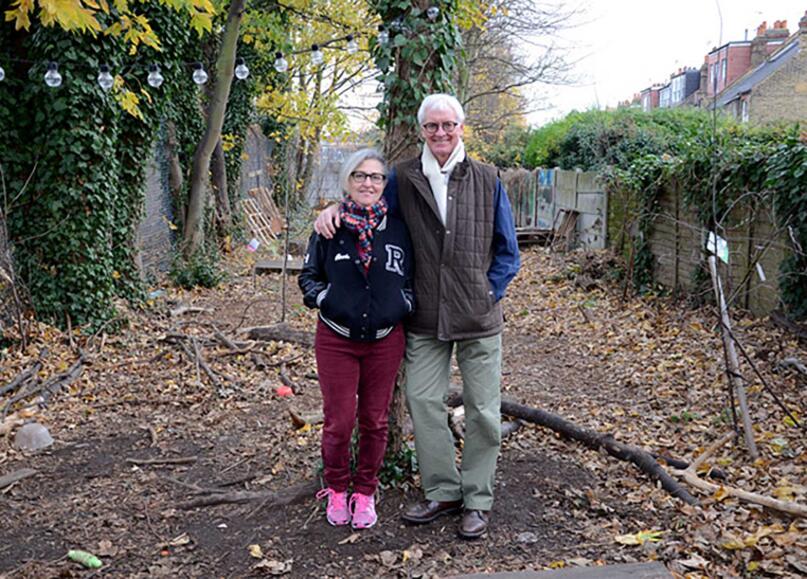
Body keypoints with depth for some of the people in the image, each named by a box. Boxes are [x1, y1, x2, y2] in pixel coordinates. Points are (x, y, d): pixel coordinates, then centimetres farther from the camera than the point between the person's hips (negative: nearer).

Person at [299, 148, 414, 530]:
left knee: (375, 421, 10)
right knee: (339, 421, 2)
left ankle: (365, 492, 28)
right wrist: (324, 300, -10)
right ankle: (337, 489, 25)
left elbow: (413, 277, 12)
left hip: (385, 340, 2)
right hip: (336, 339, -1)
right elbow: (308, 275, 7)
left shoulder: (398, 229, 1)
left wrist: (403, 304, -4)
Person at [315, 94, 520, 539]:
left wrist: (489, 294, -3)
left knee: (482, 409, 5)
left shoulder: (487, 180, 2)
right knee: (422, 401, 5)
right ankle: (442, 490, 23)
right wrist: (335, 210, -1)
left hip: (478, 318, -1)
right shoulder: (403, 180, 3)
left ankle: (478, 499, 20)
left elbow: (506, 250, 6)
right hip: (424, 319, 1)